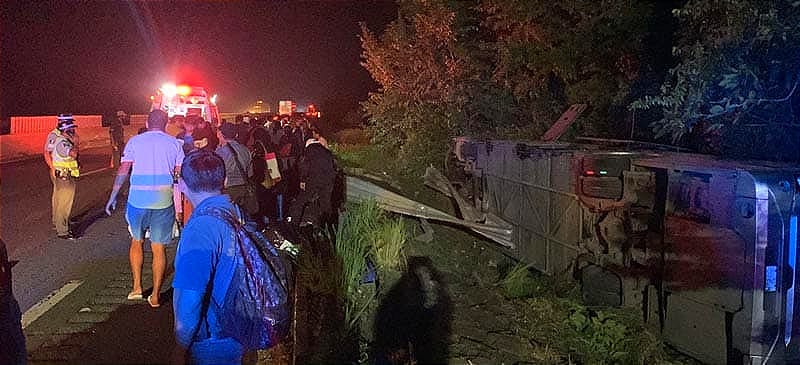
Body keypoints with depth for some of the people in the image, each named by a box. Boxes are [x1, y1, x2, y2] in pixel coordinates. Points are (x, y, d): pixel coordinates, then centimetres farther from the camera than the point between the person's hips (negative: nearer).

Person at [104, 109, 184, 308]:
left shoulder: (135, 141, 4)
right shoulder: (174, 143, 4)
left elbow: (123, 171, -1)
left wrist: (113, 196, 4)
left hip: (138, 200, 0)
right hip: (164, 202, 0)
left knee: (136, 242, 21)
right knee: (158, 248, 6)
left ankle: (137, 286, 21)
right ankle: (155, 295, 10)